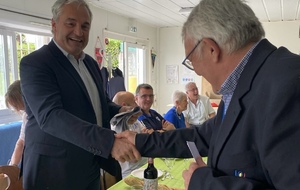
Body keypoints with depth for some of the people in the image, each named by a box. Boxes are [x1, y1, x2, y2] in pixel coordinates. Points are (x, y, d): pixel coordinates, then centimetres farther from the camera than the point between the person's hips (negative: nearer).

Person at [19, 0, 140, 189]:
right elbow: (50, 116, -28)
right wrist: (110, 141, -38)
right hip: (54, 170, -6)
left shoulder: (91, 63, 8)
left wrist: (119, 110, -6)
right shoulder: (35, 63, -15)